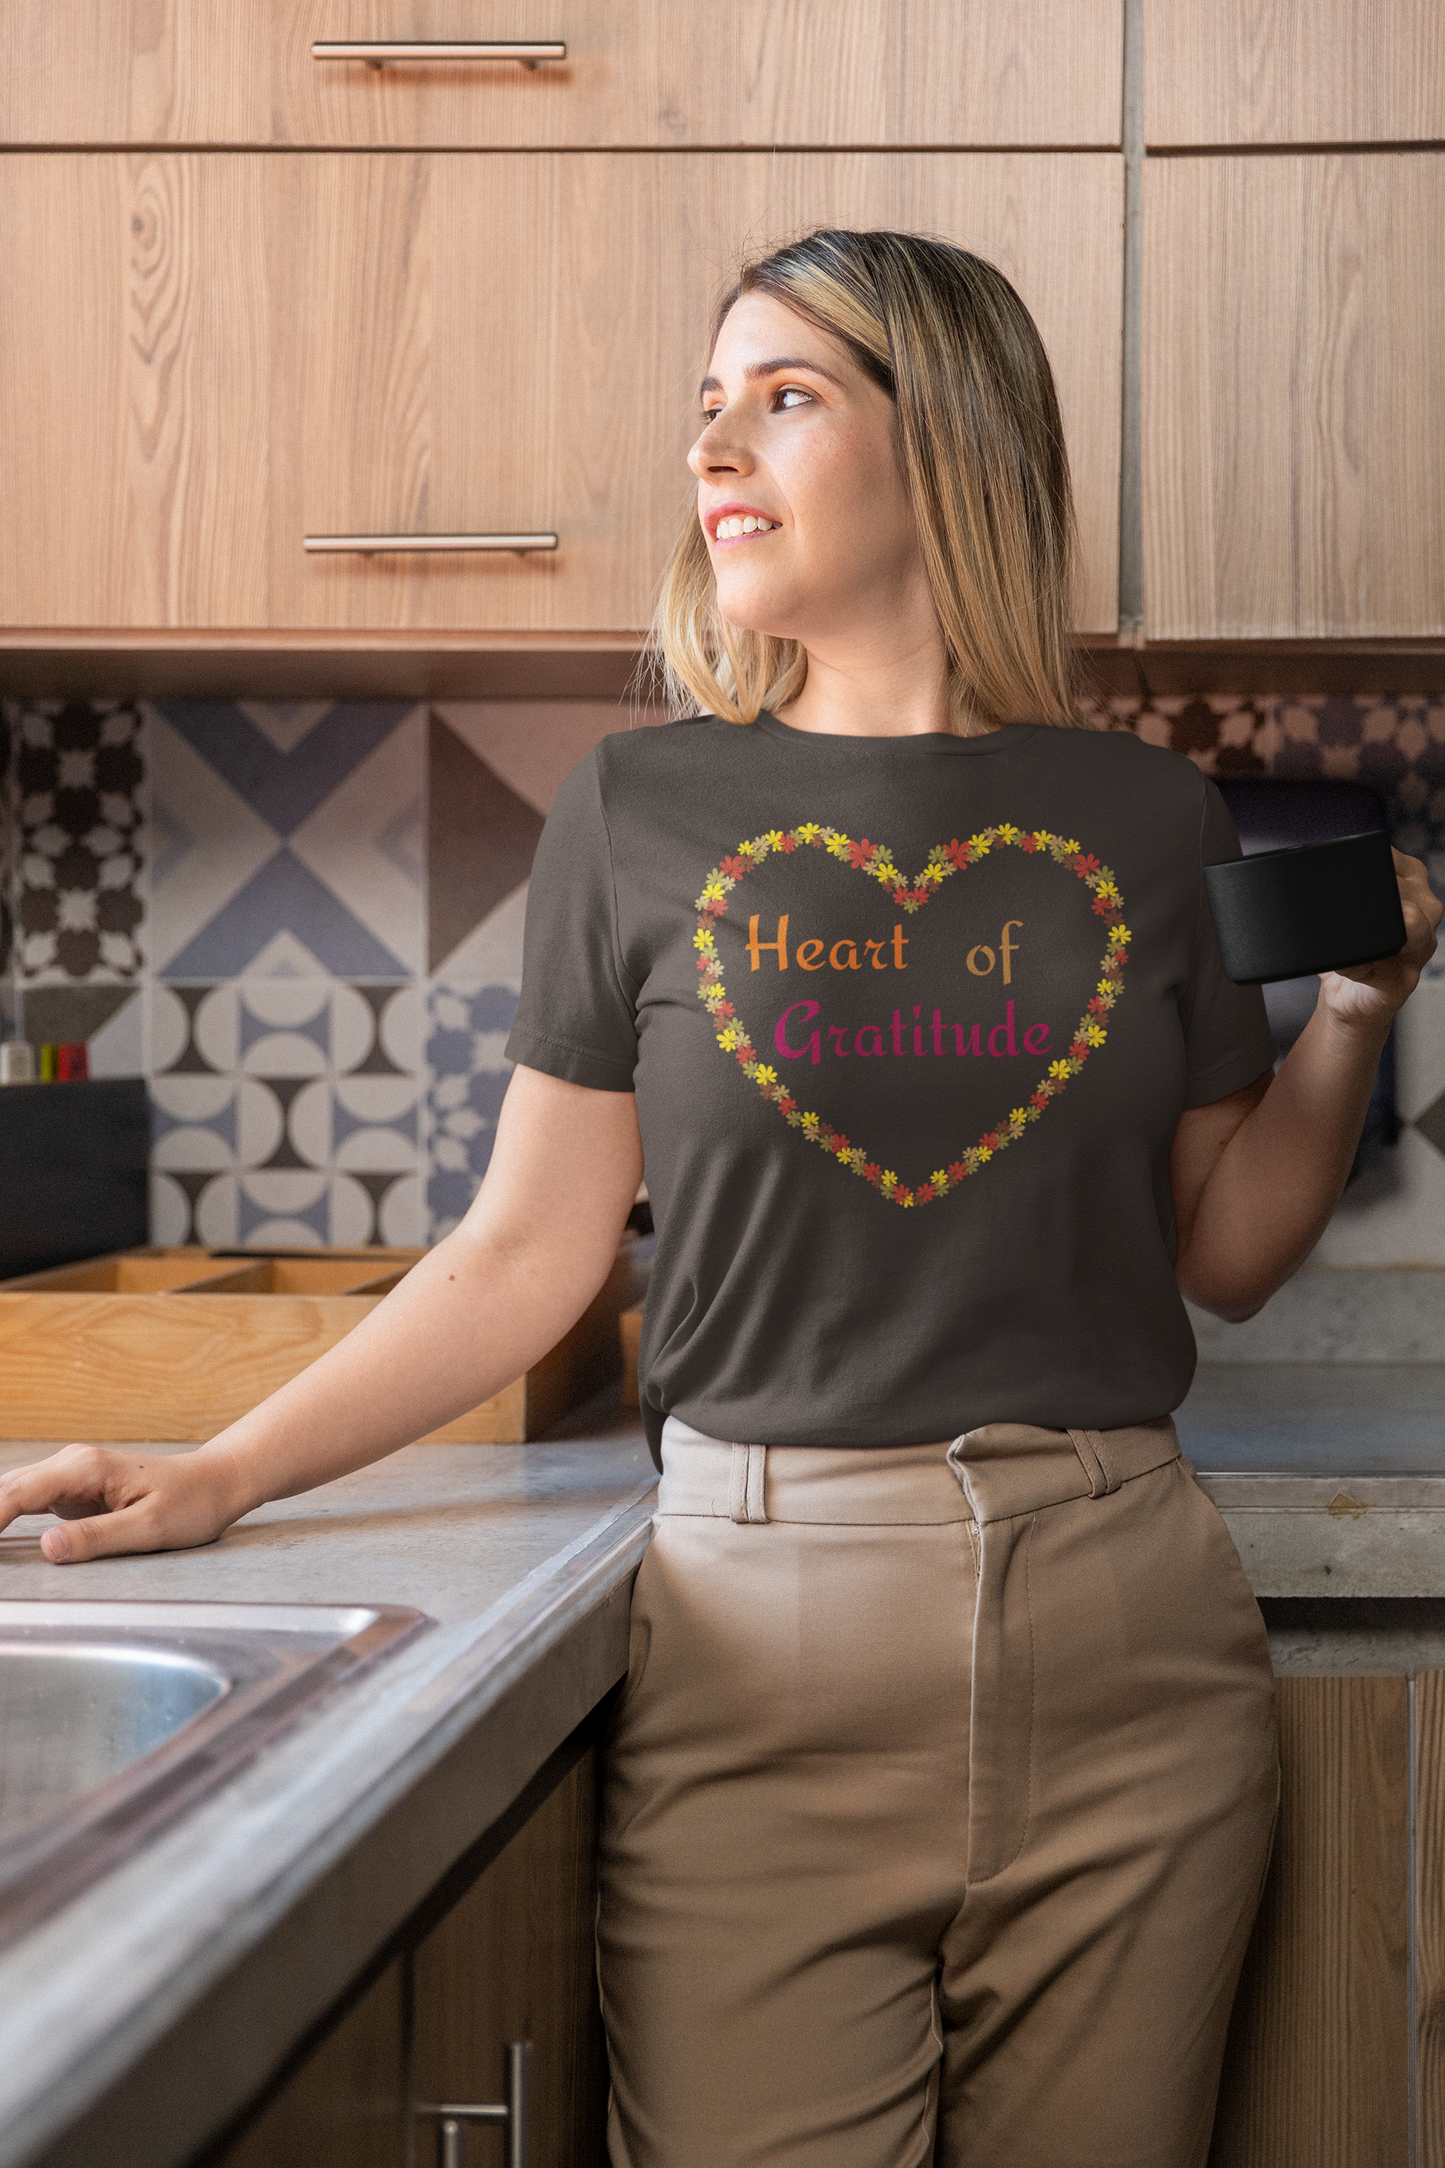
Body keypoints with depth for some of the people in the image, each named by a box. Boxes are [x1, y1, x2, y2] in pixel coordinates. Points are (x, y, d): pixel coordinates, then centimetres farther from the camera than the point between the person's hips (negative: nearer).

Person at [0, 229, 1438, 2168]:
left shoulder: (1143, 822, 6)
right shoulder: (642, 812, 3)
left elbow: (1227, 1254, 12)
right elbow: (528, 1253, 5)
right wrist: (218, 1478, 0)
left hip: (1123, 1656, 2)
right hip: (760, 1643, -1)